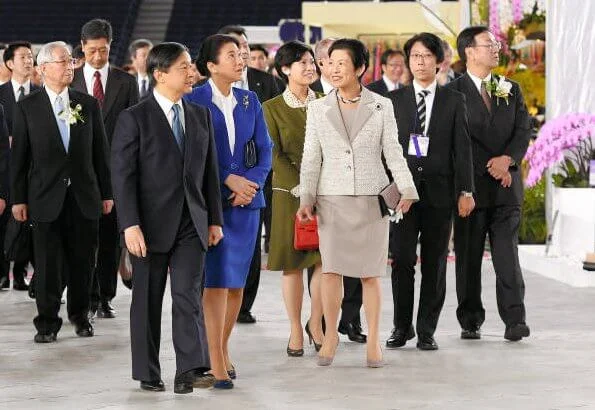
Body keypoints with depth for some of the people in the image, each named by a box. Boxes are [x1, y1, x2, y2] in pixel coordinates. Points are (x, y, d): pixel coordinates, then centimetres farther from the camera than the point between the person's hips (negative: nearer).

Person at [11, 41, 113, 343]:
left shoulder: (88, 105, 8)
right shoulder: (27, 107, 1)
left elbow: (100, 151, 10)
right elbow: (18, 156, 2)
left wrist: (106, 193, 8)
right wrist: (18, 199, -1)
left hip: (84, 195, 2)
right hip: (46, 197, -2)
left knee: (82, 261, 7)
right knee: (48, 263, 0)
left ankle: (80, 315, 23)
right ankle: (47, 322, 8)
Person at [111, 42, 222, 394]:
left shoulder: (201, 116, 10)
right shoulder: (134, 118, -5)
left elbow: (210, 171, 14)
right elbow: (123, 175, -10)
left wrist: (215, 219, 10)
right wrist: (130, 225, -17)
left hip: (191, 223, 3)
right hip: (151, 224, -3)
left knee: (188, 294, -9)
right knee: (148, 299, 6)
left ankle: (190, 367, -12)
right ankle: (148, 373, 15)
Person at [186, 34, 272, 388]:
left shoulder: (250, 101, 10)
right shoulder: (194, 102, -5)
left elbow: (264, 150, 9)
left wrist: (251, 183, -8)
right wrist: (229, 180, -14)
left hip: (247, 200, 5)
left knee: (237, 280, 8)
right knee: (217, 279, -8)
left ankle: (224, 348, 22)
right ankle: (215, 361, -5)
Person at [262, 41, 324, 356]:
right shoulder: (272, 108, 0)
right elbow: (276, 155, -5)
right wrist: (301, 188, -15)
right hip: (289, 194, -2)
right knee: (292, 262, 1)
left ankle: (315, 322, 13)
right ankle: (295, 331, 10)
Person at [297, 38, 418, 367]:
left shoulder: (382, 106, 2)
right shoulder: (318, 109, 6)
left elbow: (393, 152, 1)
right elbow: (311, 158, 7)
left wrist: (406, 189, -10)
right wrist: (306, 198, -1)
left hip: (371, 198, -1)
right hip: (332, 198, 1)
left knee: (370, 273, 2)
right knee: (331, 268, -2)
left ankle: (373, 340, 11)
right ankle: (331, 334, 13)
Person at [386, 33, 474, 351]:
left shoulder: (454, 101, 8)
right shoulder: (394, 100, 9)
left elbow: (462, 148, 4)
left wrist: (465, 191, -3)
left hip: (439, 190, 0)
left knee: (434, 263, 3)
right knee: (402, 259, -5)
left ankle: (426, 330, 10)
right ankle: (401, 327, 8)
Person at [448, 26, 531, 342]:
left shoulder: (511, 90, 15)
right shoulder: (453, 92, 0)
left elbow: (524, 131, 7)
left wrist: (507, 159, -11)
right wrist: (489, 166, -11)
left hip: (506, 186, 3)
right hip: (470, 185, -3)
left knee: (507, 254, -5)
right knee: (468, 257, 3)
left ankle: (515, 320, -9)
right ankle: (470, 322, 11)